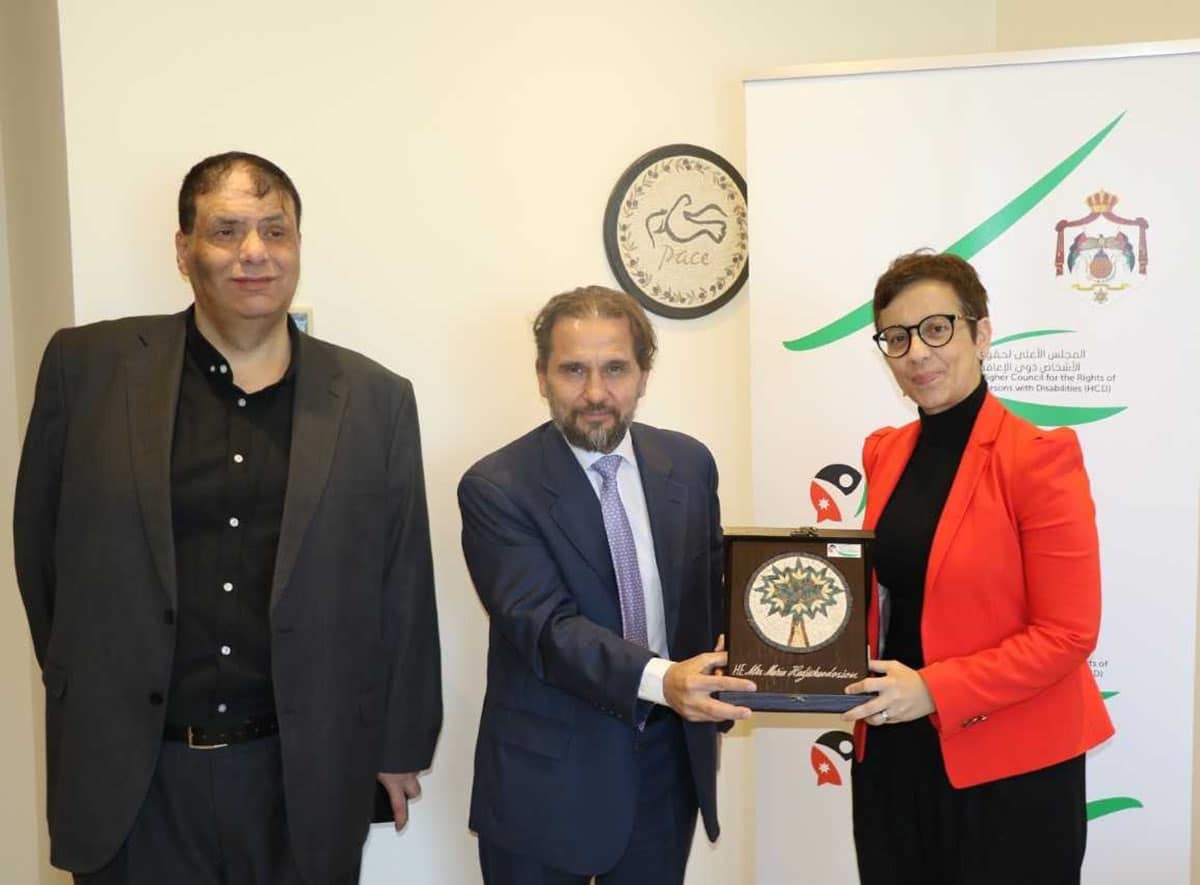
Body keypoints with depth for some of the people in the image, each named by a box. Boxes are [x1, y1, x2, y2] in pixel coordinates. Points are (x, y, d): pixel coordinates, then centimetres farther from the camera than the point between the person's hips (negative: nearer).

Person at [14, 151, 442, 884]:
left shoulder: (375, 400, -2)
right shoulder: (89, 368, -3)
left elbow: (403, 588, 3)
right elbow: (42, 543, 6)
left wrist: (399, 744, 7)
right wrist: (85, 692, 9)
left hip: (305, 775, 1)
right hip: (132, 773, 0)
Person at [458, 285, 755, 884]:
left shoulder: (688, 464, 1)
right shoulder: (496, 488, -14)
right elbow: (545, 626, -23)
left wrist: (715, 697, 7)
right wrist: (660, 679, -36)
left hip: (670, 759, 4)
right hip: (547, 776, -4)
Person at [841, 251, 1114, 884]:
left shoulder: (1039, 456, -14)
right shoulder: (884, 451, 5)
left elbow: (1068, 632, -15)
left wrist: (933, 689, -21)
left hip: (1008, 769, -5)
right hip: (891, 754, 6)